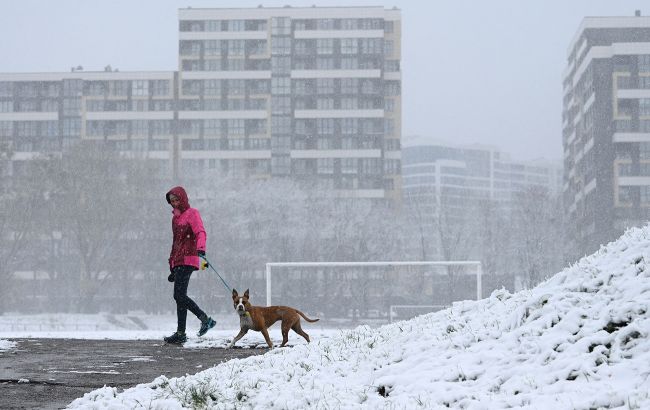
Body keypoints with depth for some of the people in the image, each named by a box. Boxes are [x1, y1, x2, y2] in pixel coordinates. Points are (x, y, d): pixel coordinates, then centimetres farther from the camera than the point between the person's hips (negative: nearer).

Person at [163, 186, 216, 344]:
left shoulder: (192, 213, -1)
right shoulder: (176, 217, 23)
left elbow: (201, 232, -16)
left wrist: (201, 248, -37)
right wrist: (172, 267, 26)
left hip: (187, 259, -8)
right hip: (178, 262, 8)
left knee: (179, 295, -14)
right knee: (180, 296, 2)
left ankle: (181, 333, -12)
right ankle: (205, 319, 8)